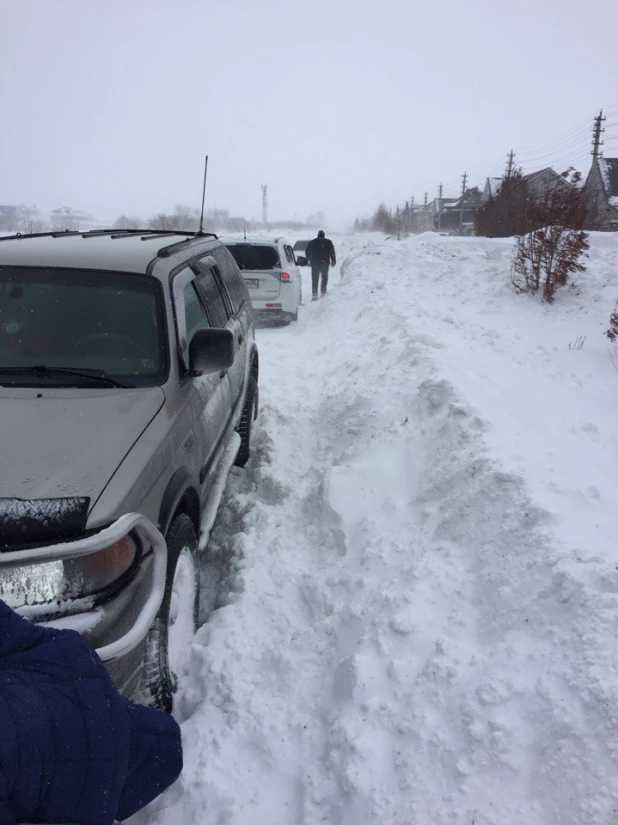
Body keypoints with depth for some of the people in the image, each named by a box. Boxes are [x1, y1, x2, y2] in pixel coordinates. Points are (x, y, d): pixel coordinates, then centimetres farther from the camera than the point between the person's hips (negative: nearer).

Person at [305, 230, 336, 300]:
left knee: (315, 279, 0)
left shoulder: (311, 242, 6)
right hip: (325, 263, 0)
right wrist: (333, 261, 10)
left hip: (315, 263, 0)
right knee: (324, 277, 17)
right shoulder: (328, 242, 4)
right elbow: (332, 253, 3)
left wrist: (309, 260, 23)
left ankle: (315, 294, -9)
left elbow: (307, 252, 11)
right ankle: (323, 292, 13)